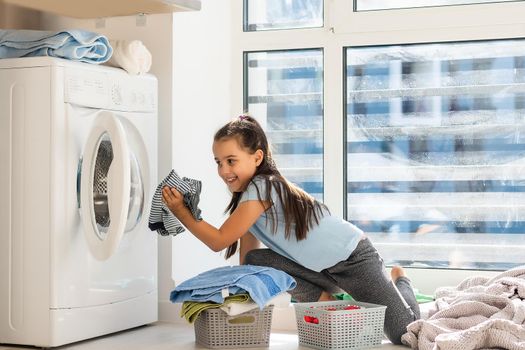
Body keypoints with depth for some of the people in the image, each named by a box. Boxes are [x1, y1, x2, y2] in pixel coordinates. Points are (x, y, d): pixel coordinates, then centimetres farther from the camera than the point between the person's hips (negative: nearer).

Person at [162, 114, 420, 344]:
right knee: (256, 260, -14)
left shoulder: (261, 187, -23)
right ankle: (327, 303, 0)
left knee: (406, 332, -13)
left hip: (352, 257, -8)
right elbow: (246, 262, 7)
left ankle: (396, 280, 20)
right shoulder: (246, 193, 4)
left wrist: (181, 211, -17)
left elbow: (219, 241, -22)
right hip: (319, 269, 8)